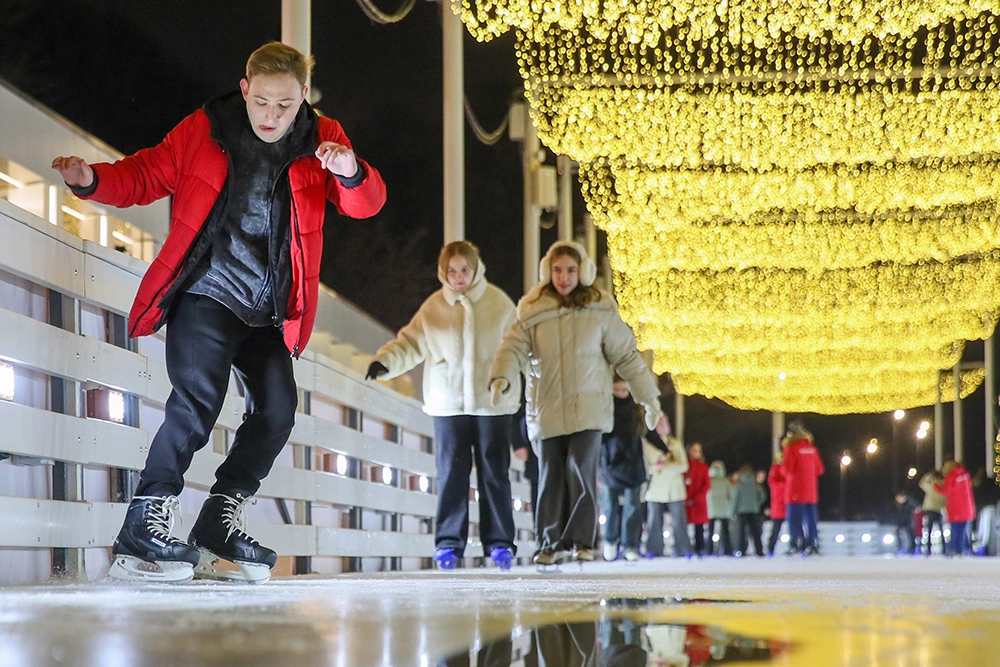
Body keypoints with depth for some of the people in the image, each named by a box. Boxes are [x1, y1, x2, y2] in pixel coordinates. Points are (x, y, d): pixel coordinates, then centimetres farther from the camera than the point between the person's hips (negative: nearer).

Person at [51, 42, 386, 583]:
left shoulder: (321, 140, 3)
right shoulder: (202, 131, -1)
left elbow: (366, 204, -5)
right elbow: (147, 176, 4)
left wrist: (350, 173, -29)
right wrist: (93, 180, -16)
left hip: (268, 312, 4)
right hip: (206, 293, -4)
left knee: (277, 407, -4)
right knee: (199, 397, -21)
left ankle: (217, 533, 12)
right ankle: (140, 534, -18)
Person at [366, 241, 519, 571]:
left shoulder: (499, 303, 2)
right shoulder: (433, 307, 2)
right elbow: (410, 343, 3)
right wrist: (385, 361, -12)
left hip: (493, 403, 0)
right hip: (448, 403, 0)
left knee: (494, 473, 4)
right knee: (451, 473, -1)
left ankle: (499, 542, 10)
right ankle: (449, 541, 5)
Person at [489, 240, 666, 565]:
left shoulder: (600, 310, 1)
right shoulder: (533, 311, 2)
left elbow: (627, 356, 6)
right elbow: (514, 347, -8)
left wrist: (650, 401, 6)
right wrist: (501, 378, -29)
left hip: (588, 407, -1)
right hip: (547, 410, 2)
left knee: (581, 470, -14)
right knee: (551, 477, 4)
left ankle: (581, 541, -1)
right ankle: (551, 543, 14)